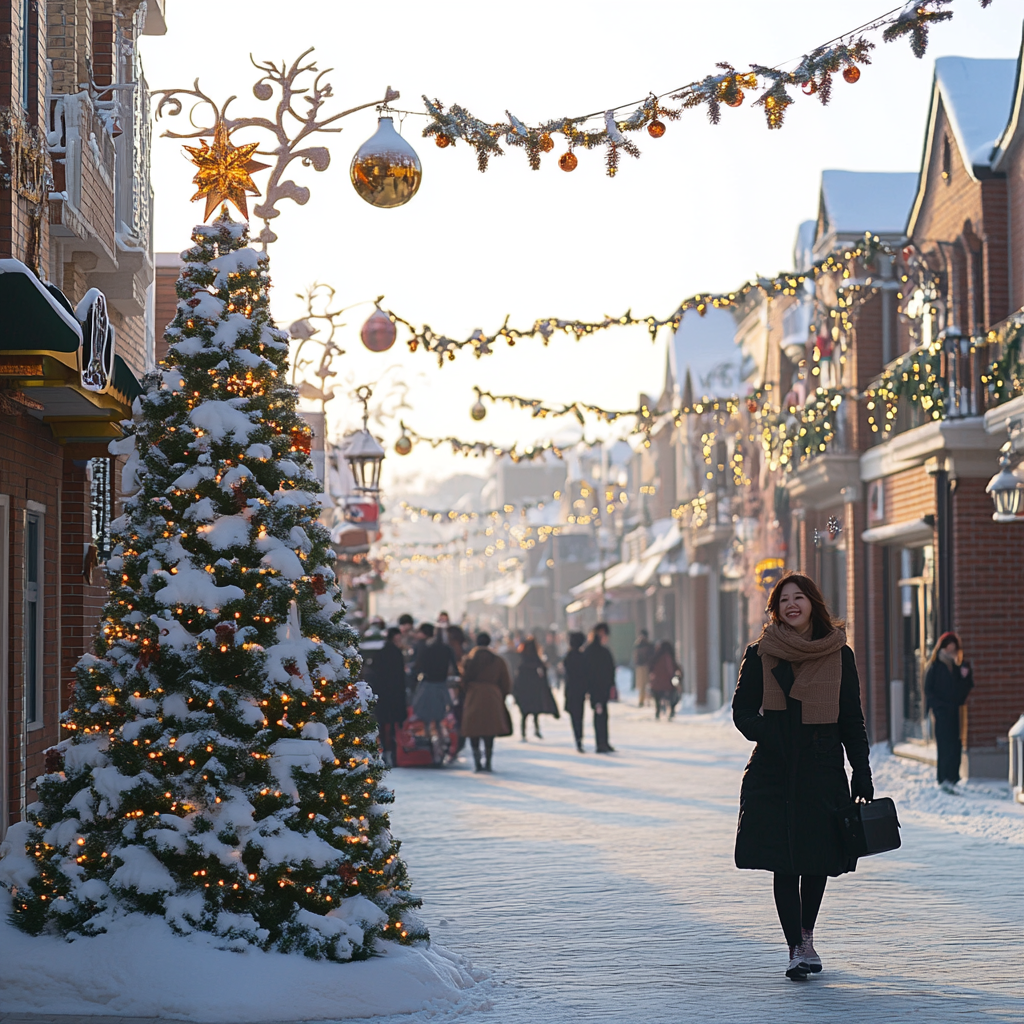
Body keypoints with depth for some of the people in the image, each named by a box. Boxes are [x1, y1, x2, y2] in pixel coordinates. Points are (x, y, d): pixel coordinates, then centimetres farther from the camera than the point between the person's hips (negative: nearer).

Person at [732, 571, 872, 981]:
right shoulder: (761, 655, 2)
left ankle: (806, 936, 28)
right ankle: (796, 948, -1)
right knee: (784, 862, -5)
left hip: (823, 770, 1)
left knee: (818, 858, 7)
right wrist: (765, 733, -16)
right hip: (773, 773, -1)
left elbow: (852, 721, 8)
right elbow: (742, 709, 5)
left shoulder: (839, 655, 5)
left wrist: (862, 773, 2)